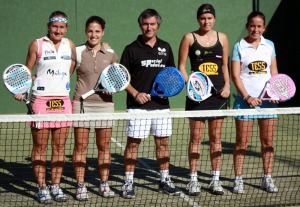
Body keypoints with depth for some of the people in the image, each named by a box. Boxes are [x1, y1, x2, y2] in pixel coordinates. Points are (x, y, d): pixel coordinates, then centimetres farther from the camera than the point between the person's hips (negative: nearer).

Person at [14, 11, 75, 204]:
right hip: (41, 99, -3)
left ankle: (56, 186, 13)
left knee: (60, 146, 5)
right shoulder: (37, 45, 1)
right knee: (40, 146, 0)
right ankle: (42, 187, 6)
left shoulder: (70, 45, 10)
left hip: (63, 100, 3)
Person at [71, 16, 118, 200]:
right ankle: (81, 186, 6)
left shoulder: (110, 54, 7)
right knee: (80, 146, 0)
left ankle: (104, 184, 16)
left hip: (104, 103, 2)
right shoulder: (77, 52, 2)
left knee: (104, 146, 6)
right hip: (82, 103, -2)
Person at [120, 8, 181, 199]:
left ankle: (165, 181, 19)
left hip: (161, 103, 3)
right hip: (138, 105, -3)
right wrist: (135, 94, -13)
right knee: (133, 142, -1)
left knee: (163, 142, 8)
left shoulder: (165, 48, 10)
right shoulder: (132, 49, 0)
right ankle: (129, 182, 6)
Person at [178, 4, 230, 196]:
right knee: (196, 138, -1)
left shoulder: (222, 38, 9)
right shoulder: (189, 38, 1)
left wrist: (227, 85, 1)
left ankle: (216, 179, 13)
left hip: (218, 93, 3)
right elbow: (181, 66, 2)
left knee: (216, 137, 7)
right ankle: (193, 180, 6)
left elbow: (225, 66, 16)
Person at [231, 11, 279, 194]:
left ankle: (268, 179, 13)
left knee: (268, 141, 5)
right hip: (245, 100, -3)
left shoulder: (269, 45, 9)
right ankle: (238, 180, 5)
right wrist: (247, 97, -14)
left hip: (267, 99, 3)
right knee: (242, 141, -1)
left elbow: (274, 72, 11)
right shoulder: (239, 46, 0)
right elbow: (235, 75, -4)